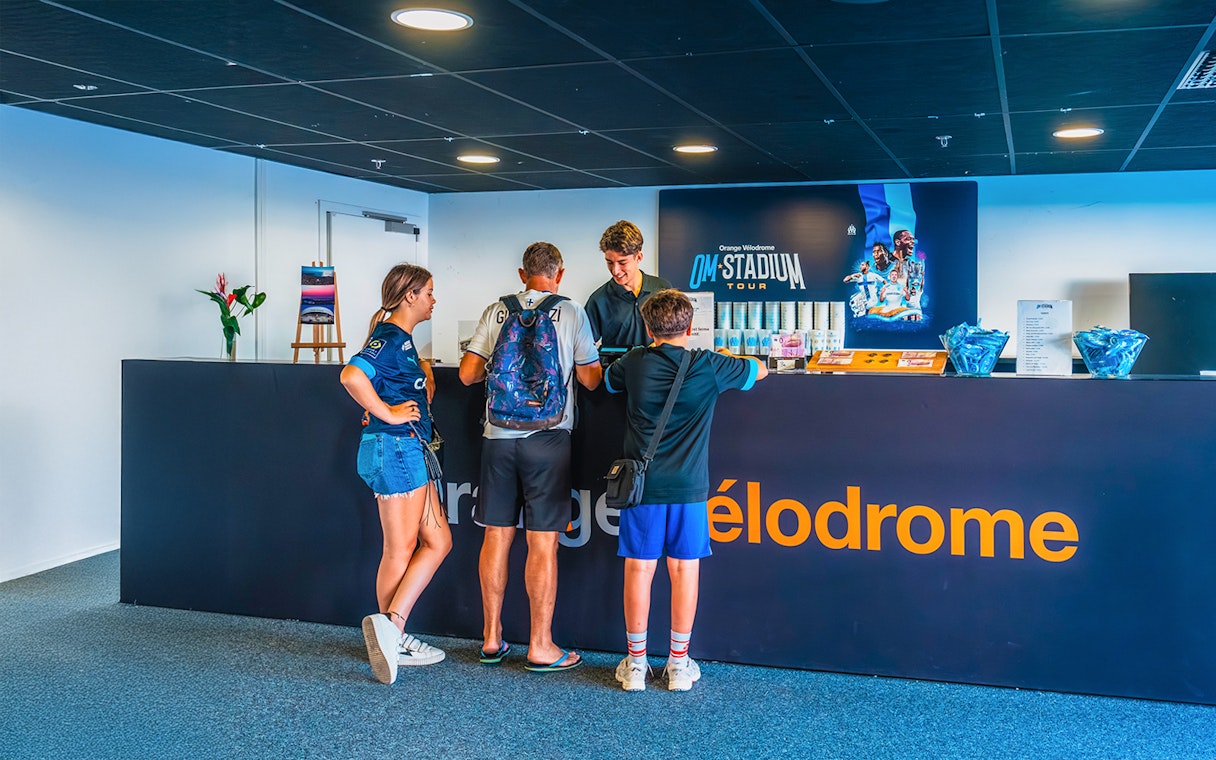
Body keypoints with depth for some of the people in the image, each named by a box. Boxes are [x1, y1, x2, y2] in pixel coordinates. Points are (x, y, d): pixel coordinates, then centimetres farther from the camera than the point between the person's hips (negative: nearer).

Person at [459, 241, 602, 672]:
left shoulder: (496, 312, 6)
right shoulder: (571, 314, -2)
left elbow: (468, 374, 5)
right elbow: (590, 380, -2)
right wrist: (600, 365, 20)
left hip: (498, 435, 3)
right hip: (547, 438, -3)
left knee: (496, 536, 10)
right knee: (543, 542, 1)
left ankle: (492, 639, 19)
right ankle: (540, 647, 8)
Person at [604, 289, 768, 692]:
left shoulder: (634, 364, 2)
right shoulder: (707, 367, -2)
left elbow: (603, 380, 25)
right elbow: (759, 370, 15)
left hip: (642, 483, 1)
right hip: (688, 485, -1)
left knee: (639, 569, 6)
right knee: (684, 569, 7)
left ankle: (635, 663, 13)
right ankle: (679, 663, 14)